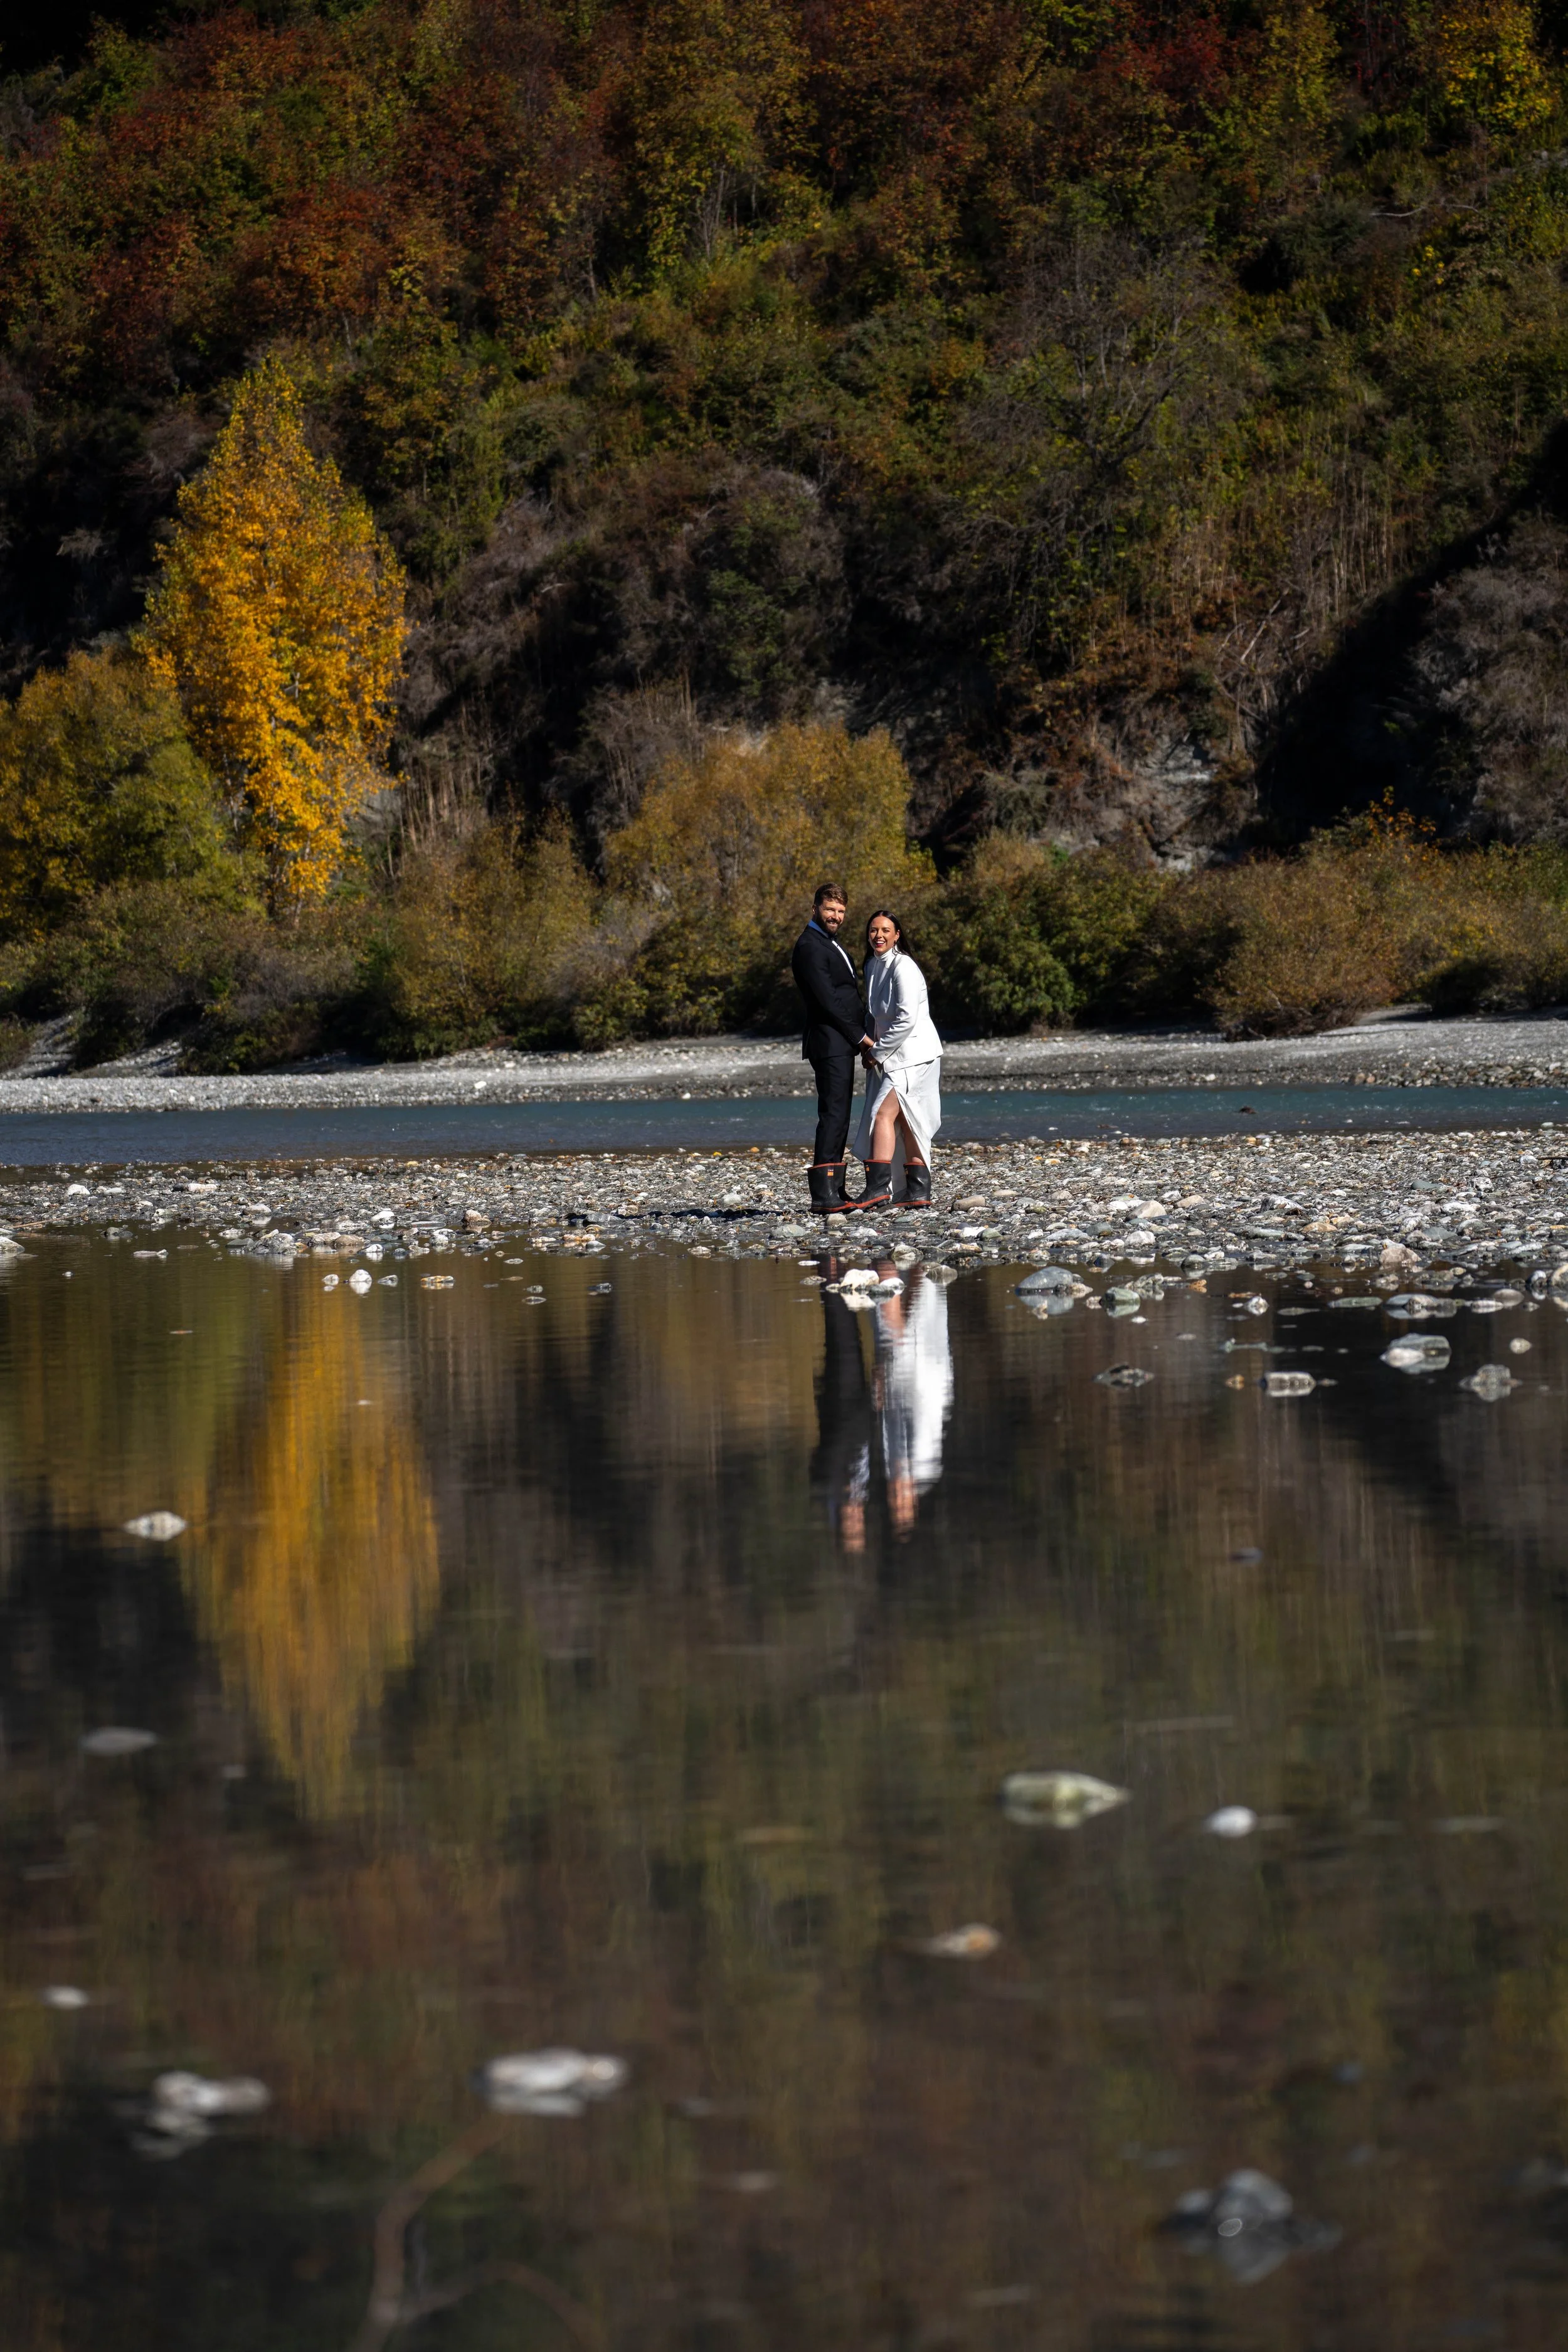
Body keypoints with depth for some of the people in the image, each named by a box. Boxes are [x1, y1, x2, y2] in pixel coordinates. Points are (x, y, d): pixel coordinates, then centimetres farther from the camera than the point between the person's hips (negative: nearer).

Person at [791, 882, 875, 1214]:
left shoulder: (829, 945, 21)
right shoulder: (810, 946, -12)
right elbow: (827, 1000, -17)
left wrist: (859, 1038, 14)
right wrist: (860, 1036, -13)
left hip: (842, 1045, 10)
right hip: (830, 1043, -10)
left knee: (838, 1116, 10)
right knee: (833, 1113, -15)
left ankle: (835, 1190, 11)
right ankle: (824, 1191, -20)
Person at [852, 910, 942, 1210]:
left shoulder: (903, 967, -14)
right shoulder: (872, 966, 13)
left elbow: (907, 1019, -20)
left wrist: (878, 1052, -13)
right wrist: (868, 1048, 8)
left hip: (913, 1054, -9)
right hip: (892, 1057, 9)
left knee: (883, 1114, -17)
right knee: (906, 1122, 7)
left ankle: (878, 1187, -21)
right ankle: (918, 1193, 8)